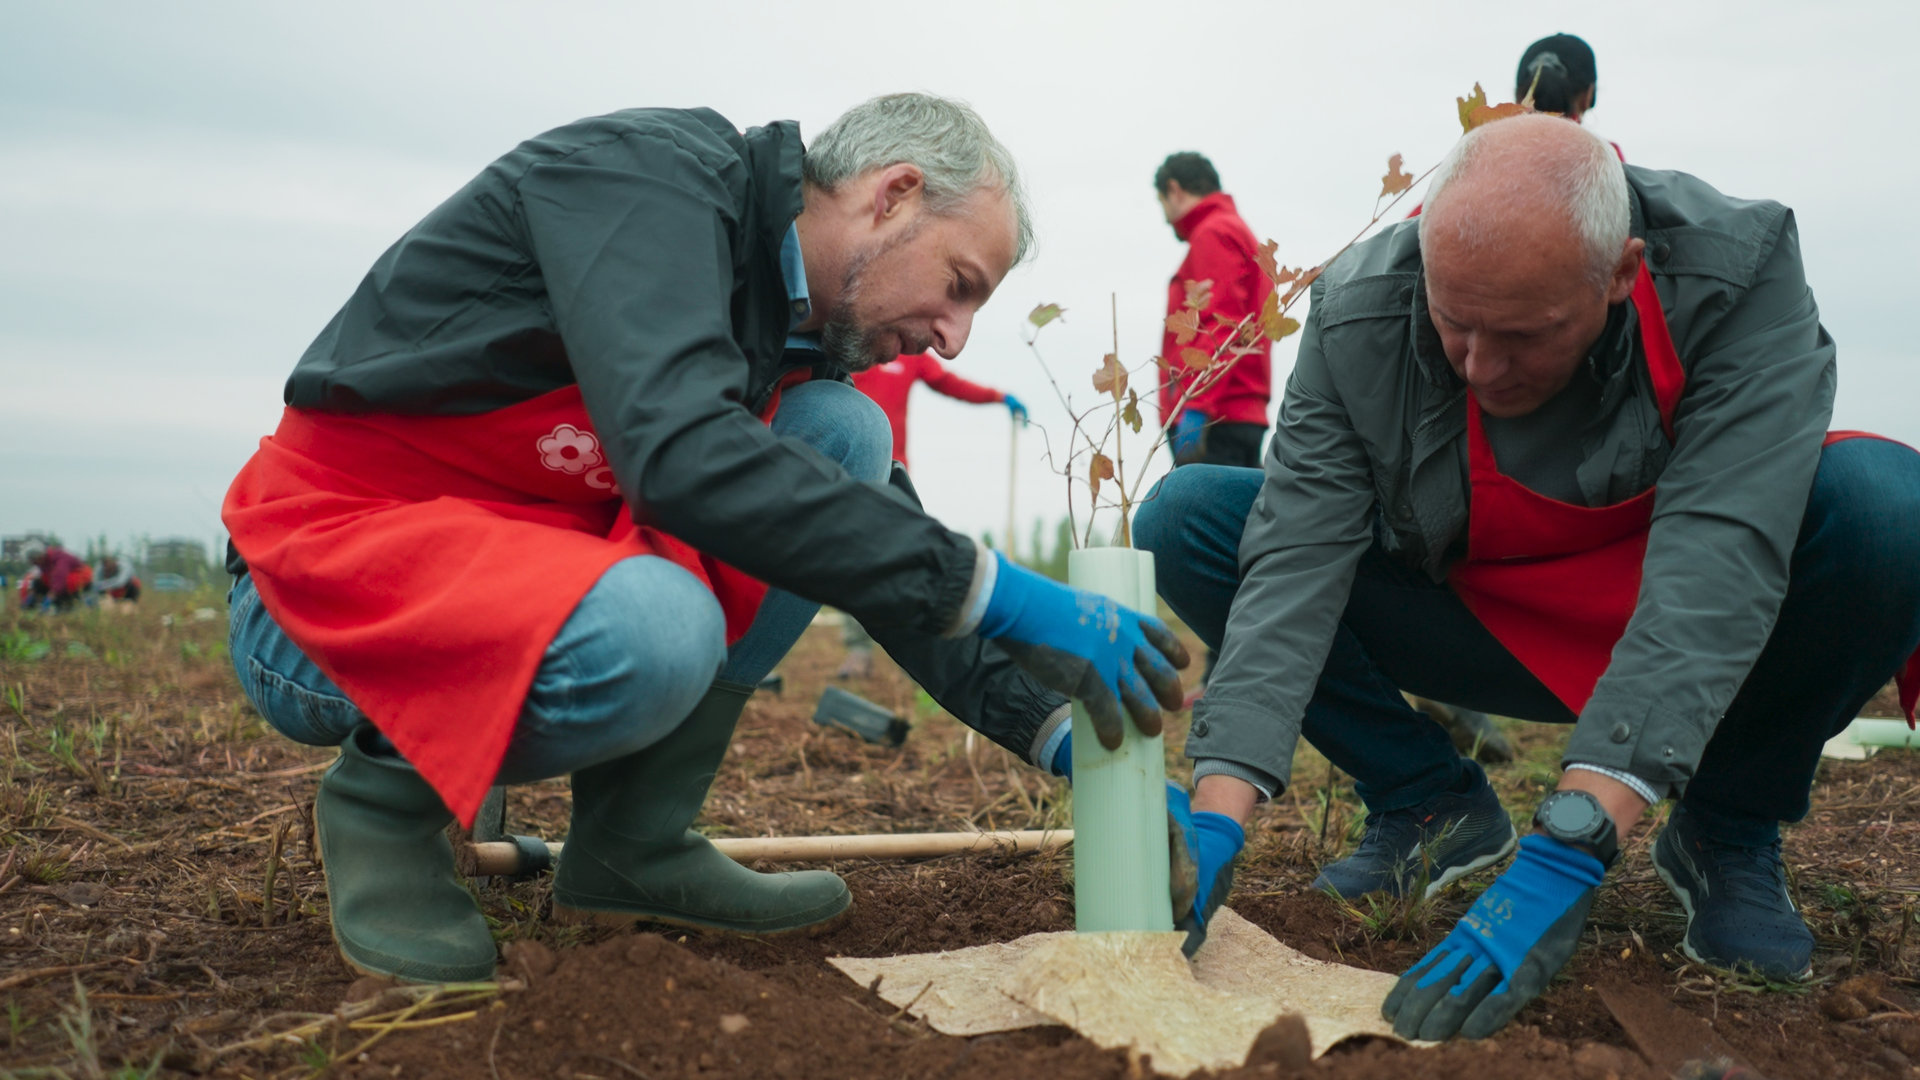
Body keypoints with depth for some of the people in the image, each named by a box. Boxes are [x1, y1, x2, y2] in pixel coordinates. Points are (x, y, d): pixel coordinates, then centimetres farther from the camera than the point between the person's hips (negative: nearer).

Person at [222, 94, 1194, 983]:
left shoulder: (793, 325, 6)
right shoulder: (656, 169, -18)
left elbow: (887, 564, 10)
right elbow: (679, 451, -35)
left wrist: (1057, 725, 0)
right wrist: (988, 589, -33)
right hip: (330, 558, -8)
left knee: (846, 436, -5)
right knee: (652, 635, -38)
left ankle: (631, 843, -4)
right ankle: (386, 791, -4)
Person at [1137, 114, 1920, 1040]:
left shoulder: (1739, 275, -26)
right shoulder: (1359, 314, -21)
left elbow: (1718, 561, -37)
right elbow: (1294, 561, -27)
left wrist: (1568, 855, -46)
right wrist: (1219, 812, -39)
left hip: (1695, 644, -1)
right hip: (1480, 636, 2)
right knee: (1185, 517, -16)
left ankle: (1728, 834, -6)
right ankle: (1430, 805, -1)